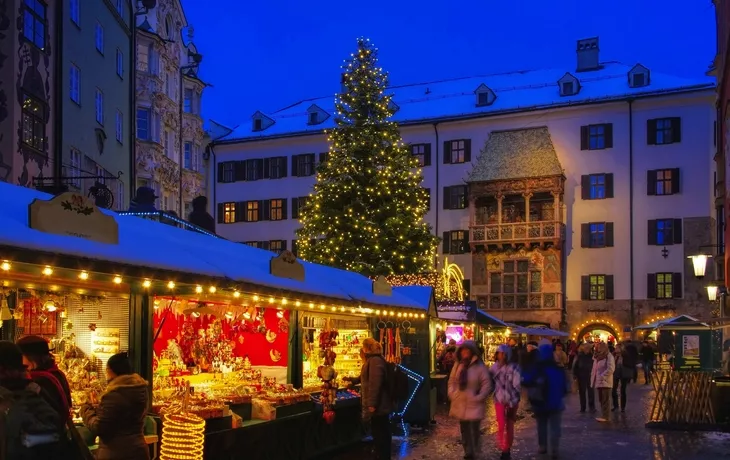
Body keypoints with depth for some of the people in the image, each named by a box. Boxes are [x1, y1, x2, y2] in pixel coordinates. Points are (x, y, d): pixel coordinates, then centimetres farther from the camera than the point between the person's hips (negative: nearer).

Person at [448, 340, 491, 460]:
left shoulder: (480, 366, -11)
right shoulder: (458, 365, 5)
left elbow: (486, 384, -10)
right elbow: (452, 380, 13)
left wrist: (478, 398, -14)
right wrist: (451, 394, 2)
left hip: (474, 404, -5)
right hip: (460, 403, 5)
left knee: (474, 430, -4)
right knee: (464, 430, 13)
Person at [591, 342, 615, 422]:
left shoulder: (609, 356, -8)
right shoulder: (597, 357, 16)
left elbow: (611, 369, -19)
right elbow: (594, 369, 21)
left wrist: (603, 376, -18)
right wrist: (593, 378, 10)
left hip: (605, 382, -8)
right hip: (598, 382, 8)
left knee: (605, 400, -7)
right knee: (601, 400, 11)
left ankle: (605, 416, -6)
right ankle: (603, 415, 18)